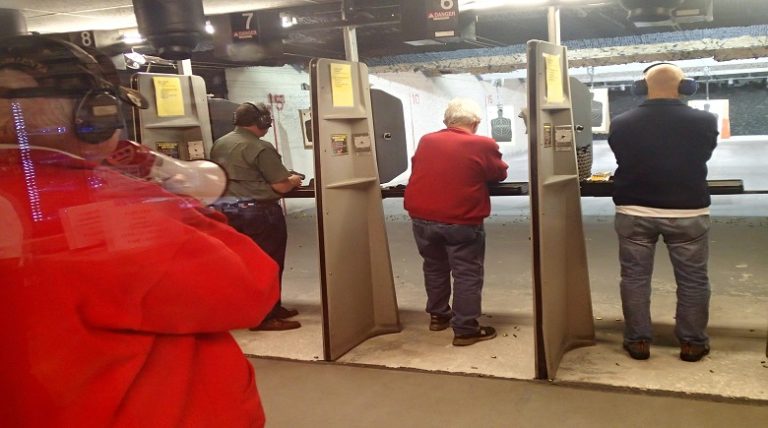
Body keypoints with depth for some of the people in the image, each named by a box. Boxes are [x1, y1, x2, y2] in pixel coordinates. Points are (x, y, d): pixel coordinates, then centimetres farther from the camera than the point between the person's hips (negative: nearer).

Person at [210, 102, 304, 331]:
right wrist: (293, 180, 6)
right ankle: (266, 317, 6)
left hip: (225, 209, 8)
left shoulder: (218, 145, 10)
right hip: (258, 211, -8)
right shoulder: (261, 148, -14)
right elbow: (281, 186, -14)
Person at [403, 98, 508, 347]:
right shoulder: (484, 145, -5)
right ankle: (465, 330, 10)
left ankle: (438, 316, 34)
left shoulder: (426, 141, 7)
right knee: (467, 274, 6)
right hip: (462, 222, -5)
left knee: (434, 267, 21)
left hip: (422, 218, 5)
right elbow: (500, 174, 9)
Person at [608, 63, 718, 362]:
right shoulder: (704, 122, -7)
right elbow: (703, 157, 10)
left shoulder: (621, 124, -6)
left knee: (635, 277, 9)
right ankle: (692, 343, 19)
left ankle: (638, 341, 15)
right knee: (692, 279, 12)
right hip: (687, 212, 0)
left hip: (634, 211, 1)